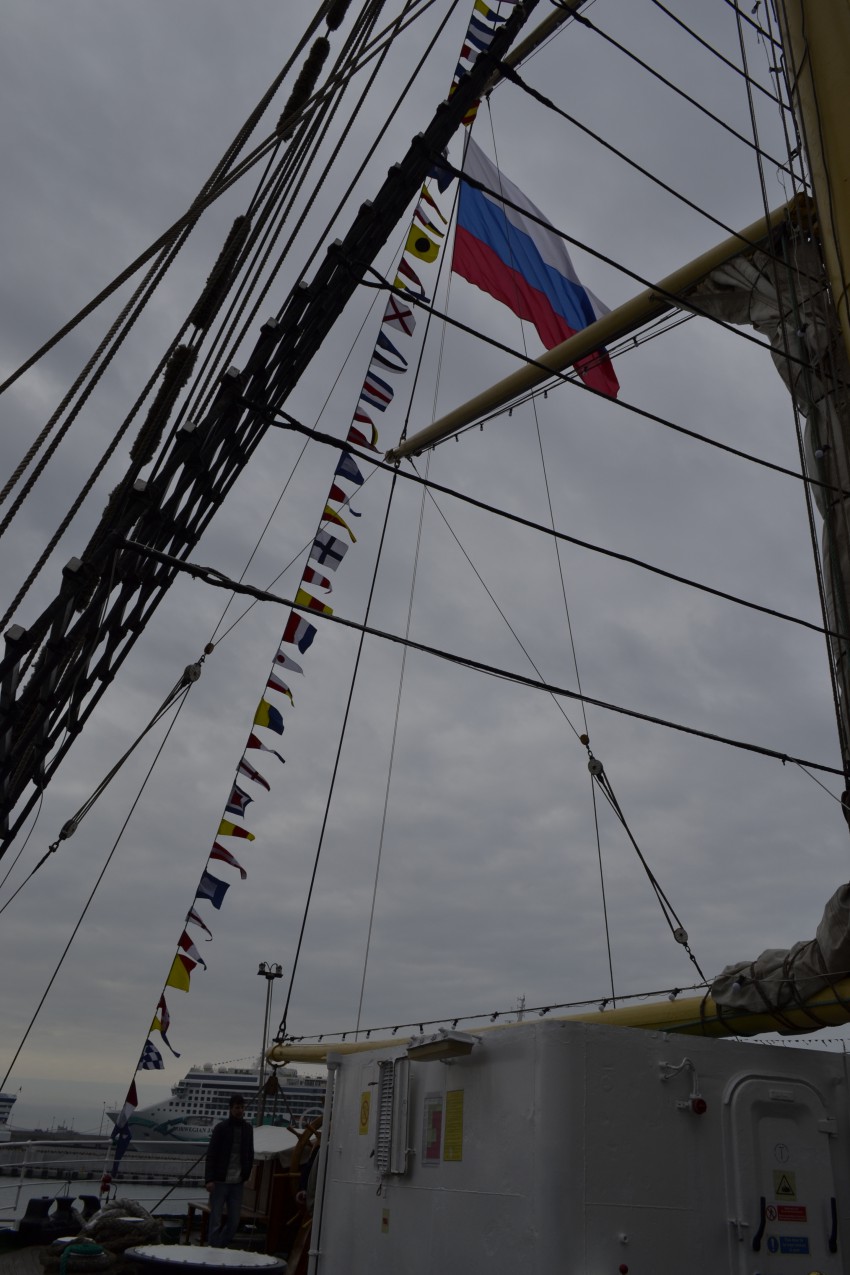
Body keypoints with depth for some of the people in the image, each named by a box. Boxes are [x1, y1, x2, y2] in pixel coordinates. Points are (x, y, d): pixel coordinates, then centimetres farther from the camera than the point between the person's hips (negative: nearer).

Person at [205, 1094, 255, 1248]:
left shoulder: (248, 1129, 7)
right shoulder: (221, 1128, -6)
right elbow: (211, 1155, -7)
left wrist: (246, 1176, 9)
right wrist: (209, 1179, -13)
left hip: (237, 1183, 4)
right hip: (220, 1181, -4)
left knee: (234, 1221, 6)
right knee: (216, 1220, 0)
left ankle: (222, 1247, 22)